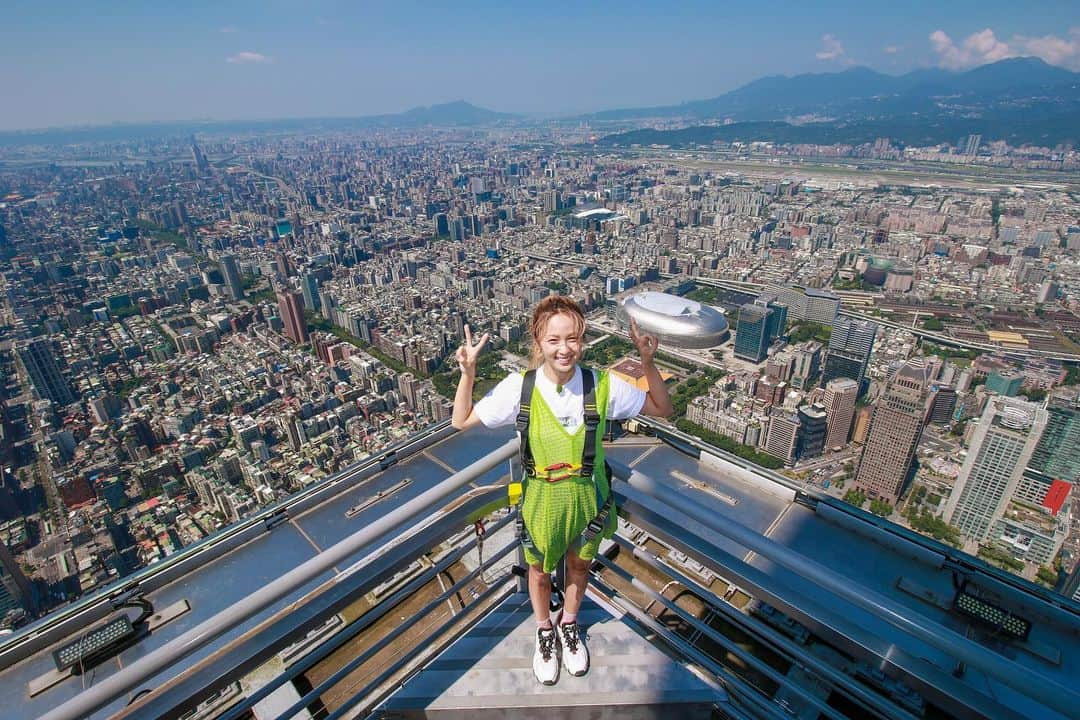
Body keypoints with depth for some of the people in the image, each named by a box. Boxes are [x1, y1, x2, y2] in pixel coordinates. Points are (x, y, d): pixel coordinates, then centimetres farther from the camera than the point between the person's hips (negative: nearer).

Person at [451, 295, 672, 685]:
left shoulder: (602, 384, -19)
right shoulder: (519, 386, -20)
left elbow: (662, 409, -7)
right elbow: (462, 421, -11)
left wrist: (648, 362, -22)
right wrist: (468, 373, -25)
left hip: (588, 494, 1)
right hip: (542, 497, -1)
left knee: (579, 565, 27)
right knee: (540, 570, 23)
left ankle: (569, 624, 59)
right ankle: (545, 630, 56)